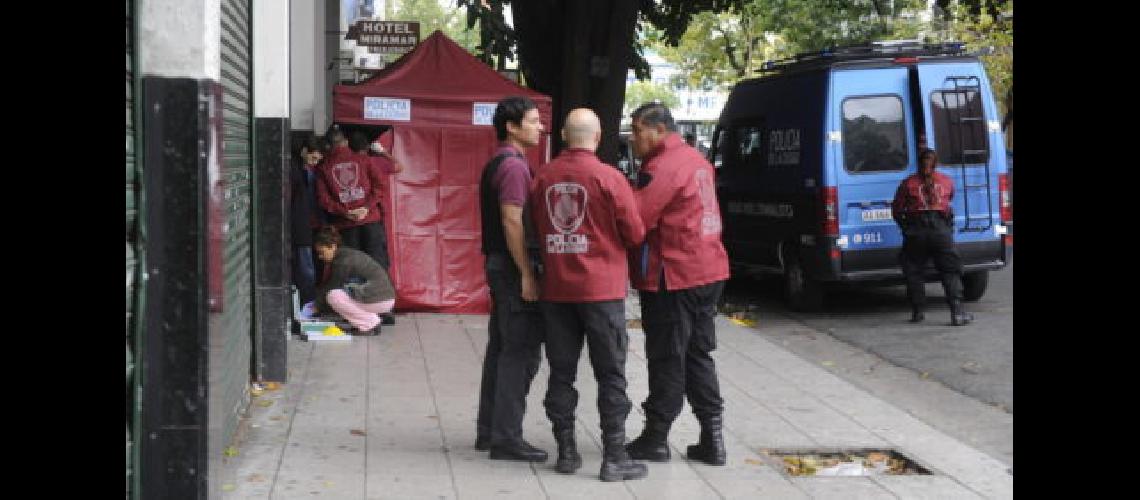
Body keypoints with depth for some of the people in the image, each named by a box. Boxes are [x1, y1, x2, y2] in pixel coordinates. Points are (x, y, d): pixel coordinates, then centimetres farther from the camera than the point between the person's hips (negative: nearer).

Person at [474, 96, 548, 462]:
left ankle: (488, 431, 21)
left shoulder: (496, 164, 17)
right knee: (521, 352, -7)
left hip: (498, 264, 11)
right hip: (514, 267, -11)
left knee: (501, 348, 14)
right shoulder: (513, 166, -15)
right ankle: (506, 438, -6)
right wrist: (527, 275, -21)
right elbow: (512, 222, -21)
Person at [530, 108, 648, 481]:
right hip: (601, 288, -4)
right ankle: (614, 457, 3)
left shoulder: (542, 178, 0)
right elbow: (636, 234, -5)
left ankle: (566, 451, 15)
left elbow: (535, 227, 10)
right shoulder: (609, 178, -11)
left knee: (561, 373, 11)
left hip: (556, 289, 4)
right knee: (611, 375, 3)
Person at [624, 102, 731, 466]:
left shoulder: (662, 167, -17)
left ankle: (656, 439, 9)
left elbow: (634, 220, -22)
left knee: (666, 359, 0)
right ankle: (712, 439, 14)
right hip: (708, 271, 9)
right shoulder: (696, 160, 14)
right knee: (698, 355, 14)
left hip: (673, 276, -9)